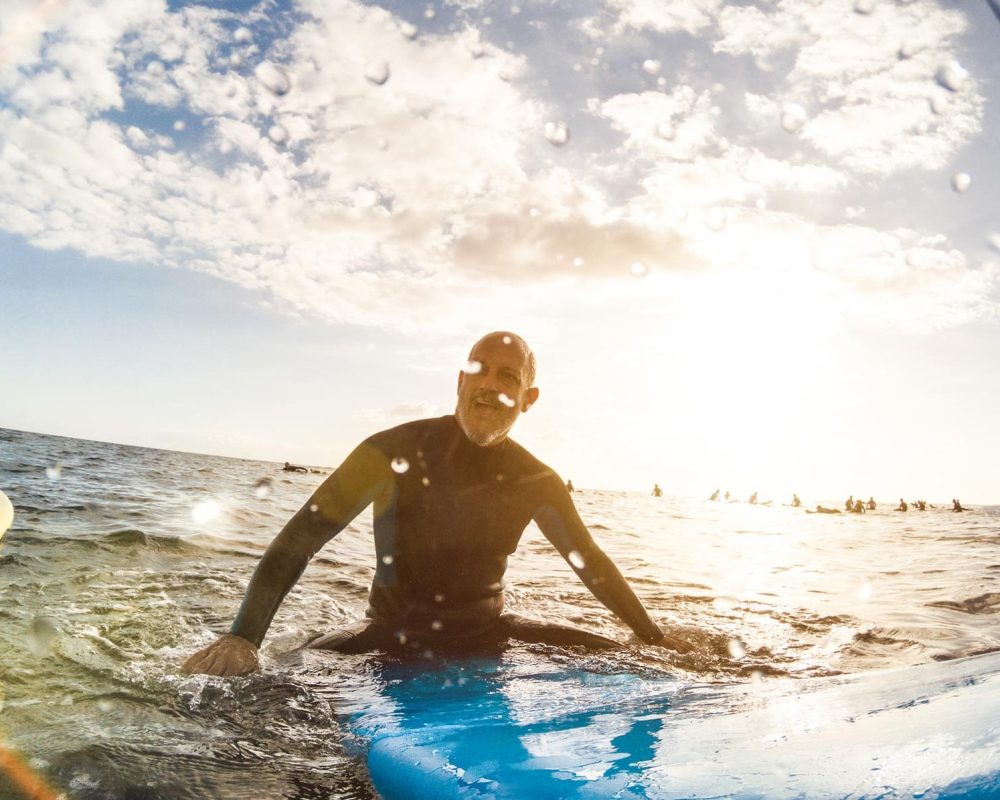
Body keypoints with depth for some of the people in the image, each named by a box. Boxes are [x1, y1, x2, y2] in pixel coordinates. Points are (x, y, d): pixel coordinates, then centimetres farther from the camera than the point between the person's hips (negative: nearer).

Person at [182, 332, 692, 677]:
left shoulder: (536, 483, -6)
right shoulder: (395, 452, -17)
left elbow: (593, 564, 8)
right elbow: (300, 539, -19)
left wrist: (654, 639, 11)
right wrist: (243, 636, -32)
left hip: (486, 638, 3)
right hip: (392, 640, -3)